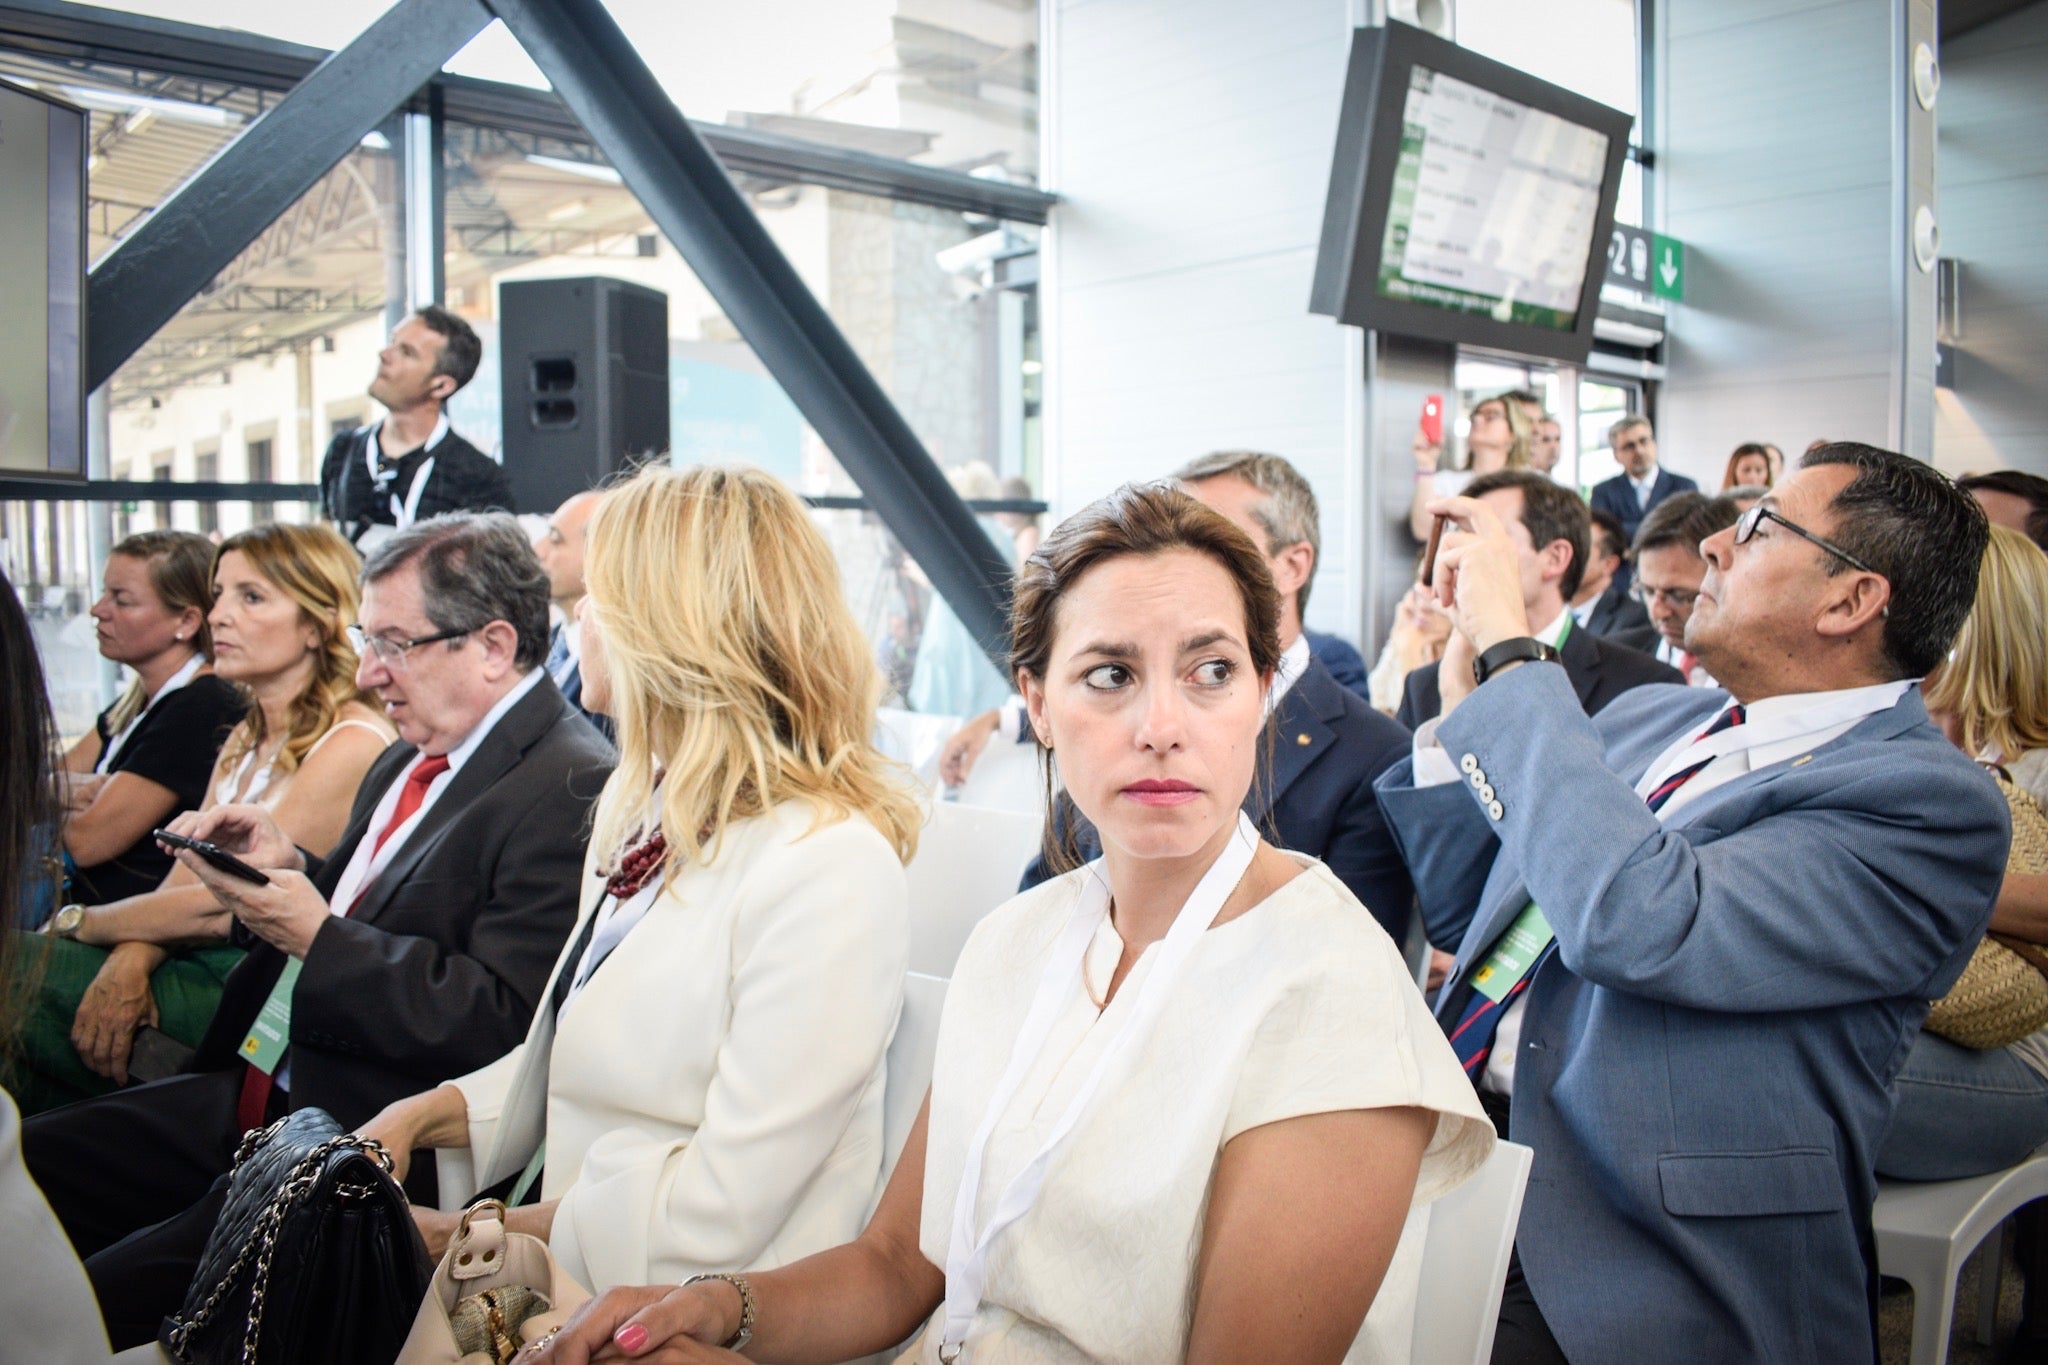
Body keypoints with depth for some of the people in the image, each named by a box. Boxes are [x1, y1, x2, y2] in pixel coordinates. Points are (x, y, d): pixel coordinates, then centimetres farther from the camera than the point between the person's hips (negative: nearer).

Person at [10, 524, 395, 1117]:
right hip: (205, 966, 8)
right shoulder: (248, 735, 16)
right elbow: (186, 874, 7)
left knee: (20, 973, -17)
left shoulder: (354, 743, -14)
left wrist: (77, 923, -2)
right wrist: (130, 960, -13)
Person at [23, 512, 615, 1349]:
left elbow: (500, 1023, -23)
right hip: (259, 1097, 10)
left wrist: (315, 936, -20)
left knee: (109, 1298, -18)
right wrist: (287, 866, 2)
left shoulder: (573, 792, -19)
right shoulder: (413, 759, 13)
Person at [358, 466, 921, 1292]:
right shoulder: (639, 805, 11)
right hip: (569, 1281, 8)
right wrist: (424, 1116, 1)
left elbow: (722, 1210, -20)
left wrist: (503, 1231, -12)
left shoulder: (829, 864, -21)